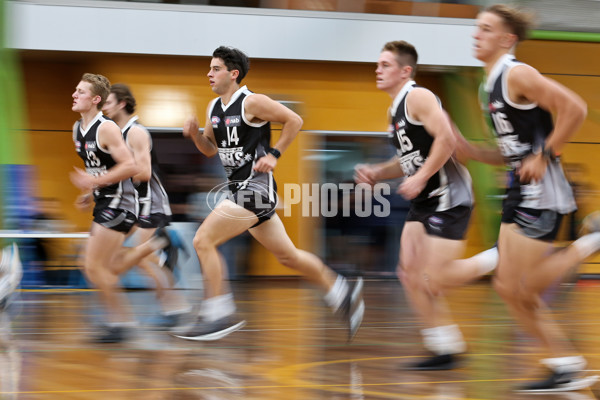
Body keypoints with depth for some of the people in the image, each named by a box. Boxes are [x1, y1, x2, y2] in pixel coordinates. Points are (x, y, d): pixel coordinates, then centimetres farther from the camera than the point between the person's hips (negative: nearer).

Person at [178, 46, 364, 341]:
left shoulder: (252, 103, -13)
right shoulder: (214, 108, 11)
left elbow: (294, 120, -9)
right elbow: (210, 149, 21)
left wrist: (274, 155, -11)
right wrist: (195, 134, 1)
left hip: (255, 186, -9)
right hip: (239, 188, 9)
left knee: (203, 241, -15)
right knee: (288, 256, 16)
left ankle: (218, 315, -11)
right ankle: (342, 293, 28)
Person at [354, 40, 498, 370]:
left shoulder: (418, 97, -13)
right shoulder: (395, 109, 17)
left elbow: (446, 138, -25)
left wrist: (420, 179, -22)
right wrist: (377, 173, 11)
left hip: (449, 197, -10)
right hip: (424, 201, 10)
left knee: (436, 278, -14)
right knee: (410, 274, 3)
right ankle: (445, 348, 8)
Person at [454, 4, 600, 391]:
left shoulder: (518, 75, -12)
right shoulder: (492, 84, 17)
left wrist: (543, 156, -18)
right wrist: (467, 149, 11)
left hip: (542, 196, -10)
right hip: (521, 195, 10)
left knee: (521, 289, -10)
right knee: (510, 289, 7)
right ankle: (568, 367, 11)